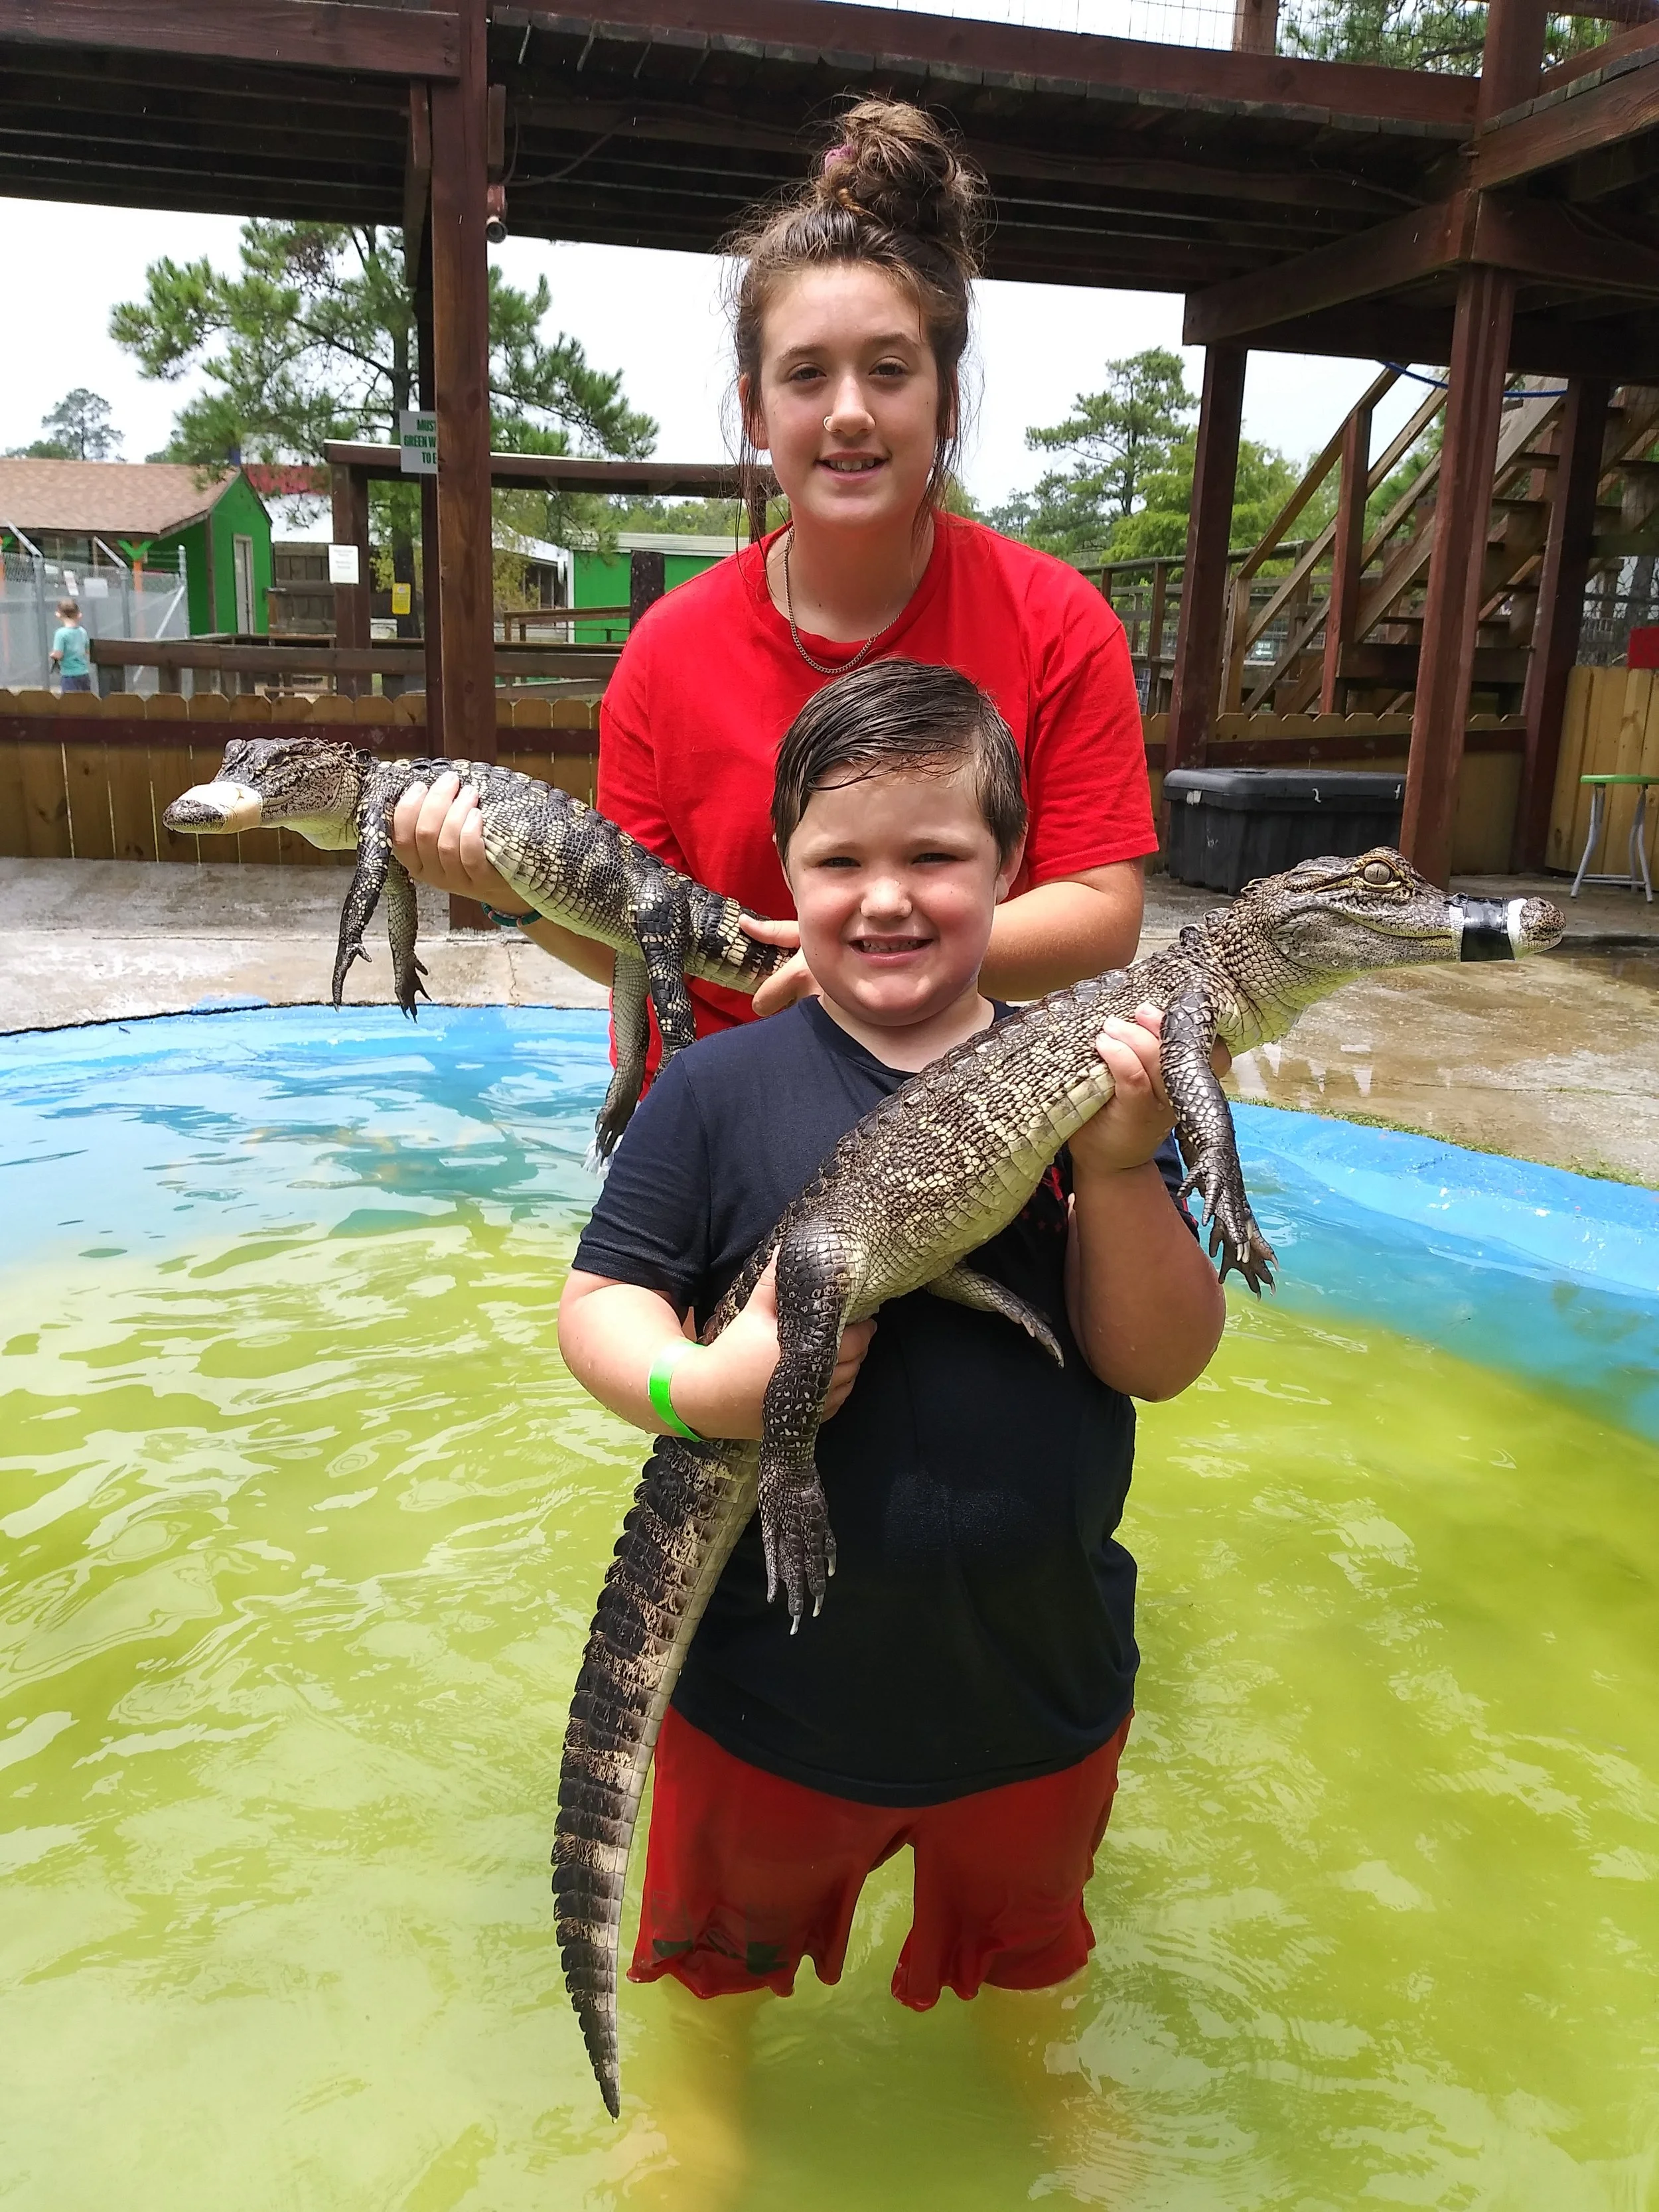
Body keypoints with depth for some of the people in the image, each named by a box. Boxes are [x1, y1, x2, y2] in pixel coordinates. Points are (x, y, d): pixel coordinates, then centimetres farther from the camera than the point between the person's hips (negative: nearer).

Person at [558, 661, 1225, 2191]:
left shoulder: (1082, 1086, -11)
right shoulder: (723, 1090, -15)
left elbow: (1161, 1363, -13)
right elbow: (596, 1304, -10)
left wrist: (1117, 1169, -29)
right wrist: (692, 1386, -30)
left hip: (1040, 1680, 1)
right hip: (772, 1680, -1)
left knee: (1021, 1946, 32)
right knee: (730, 1941, 29)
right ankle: (710, 2095, 62)